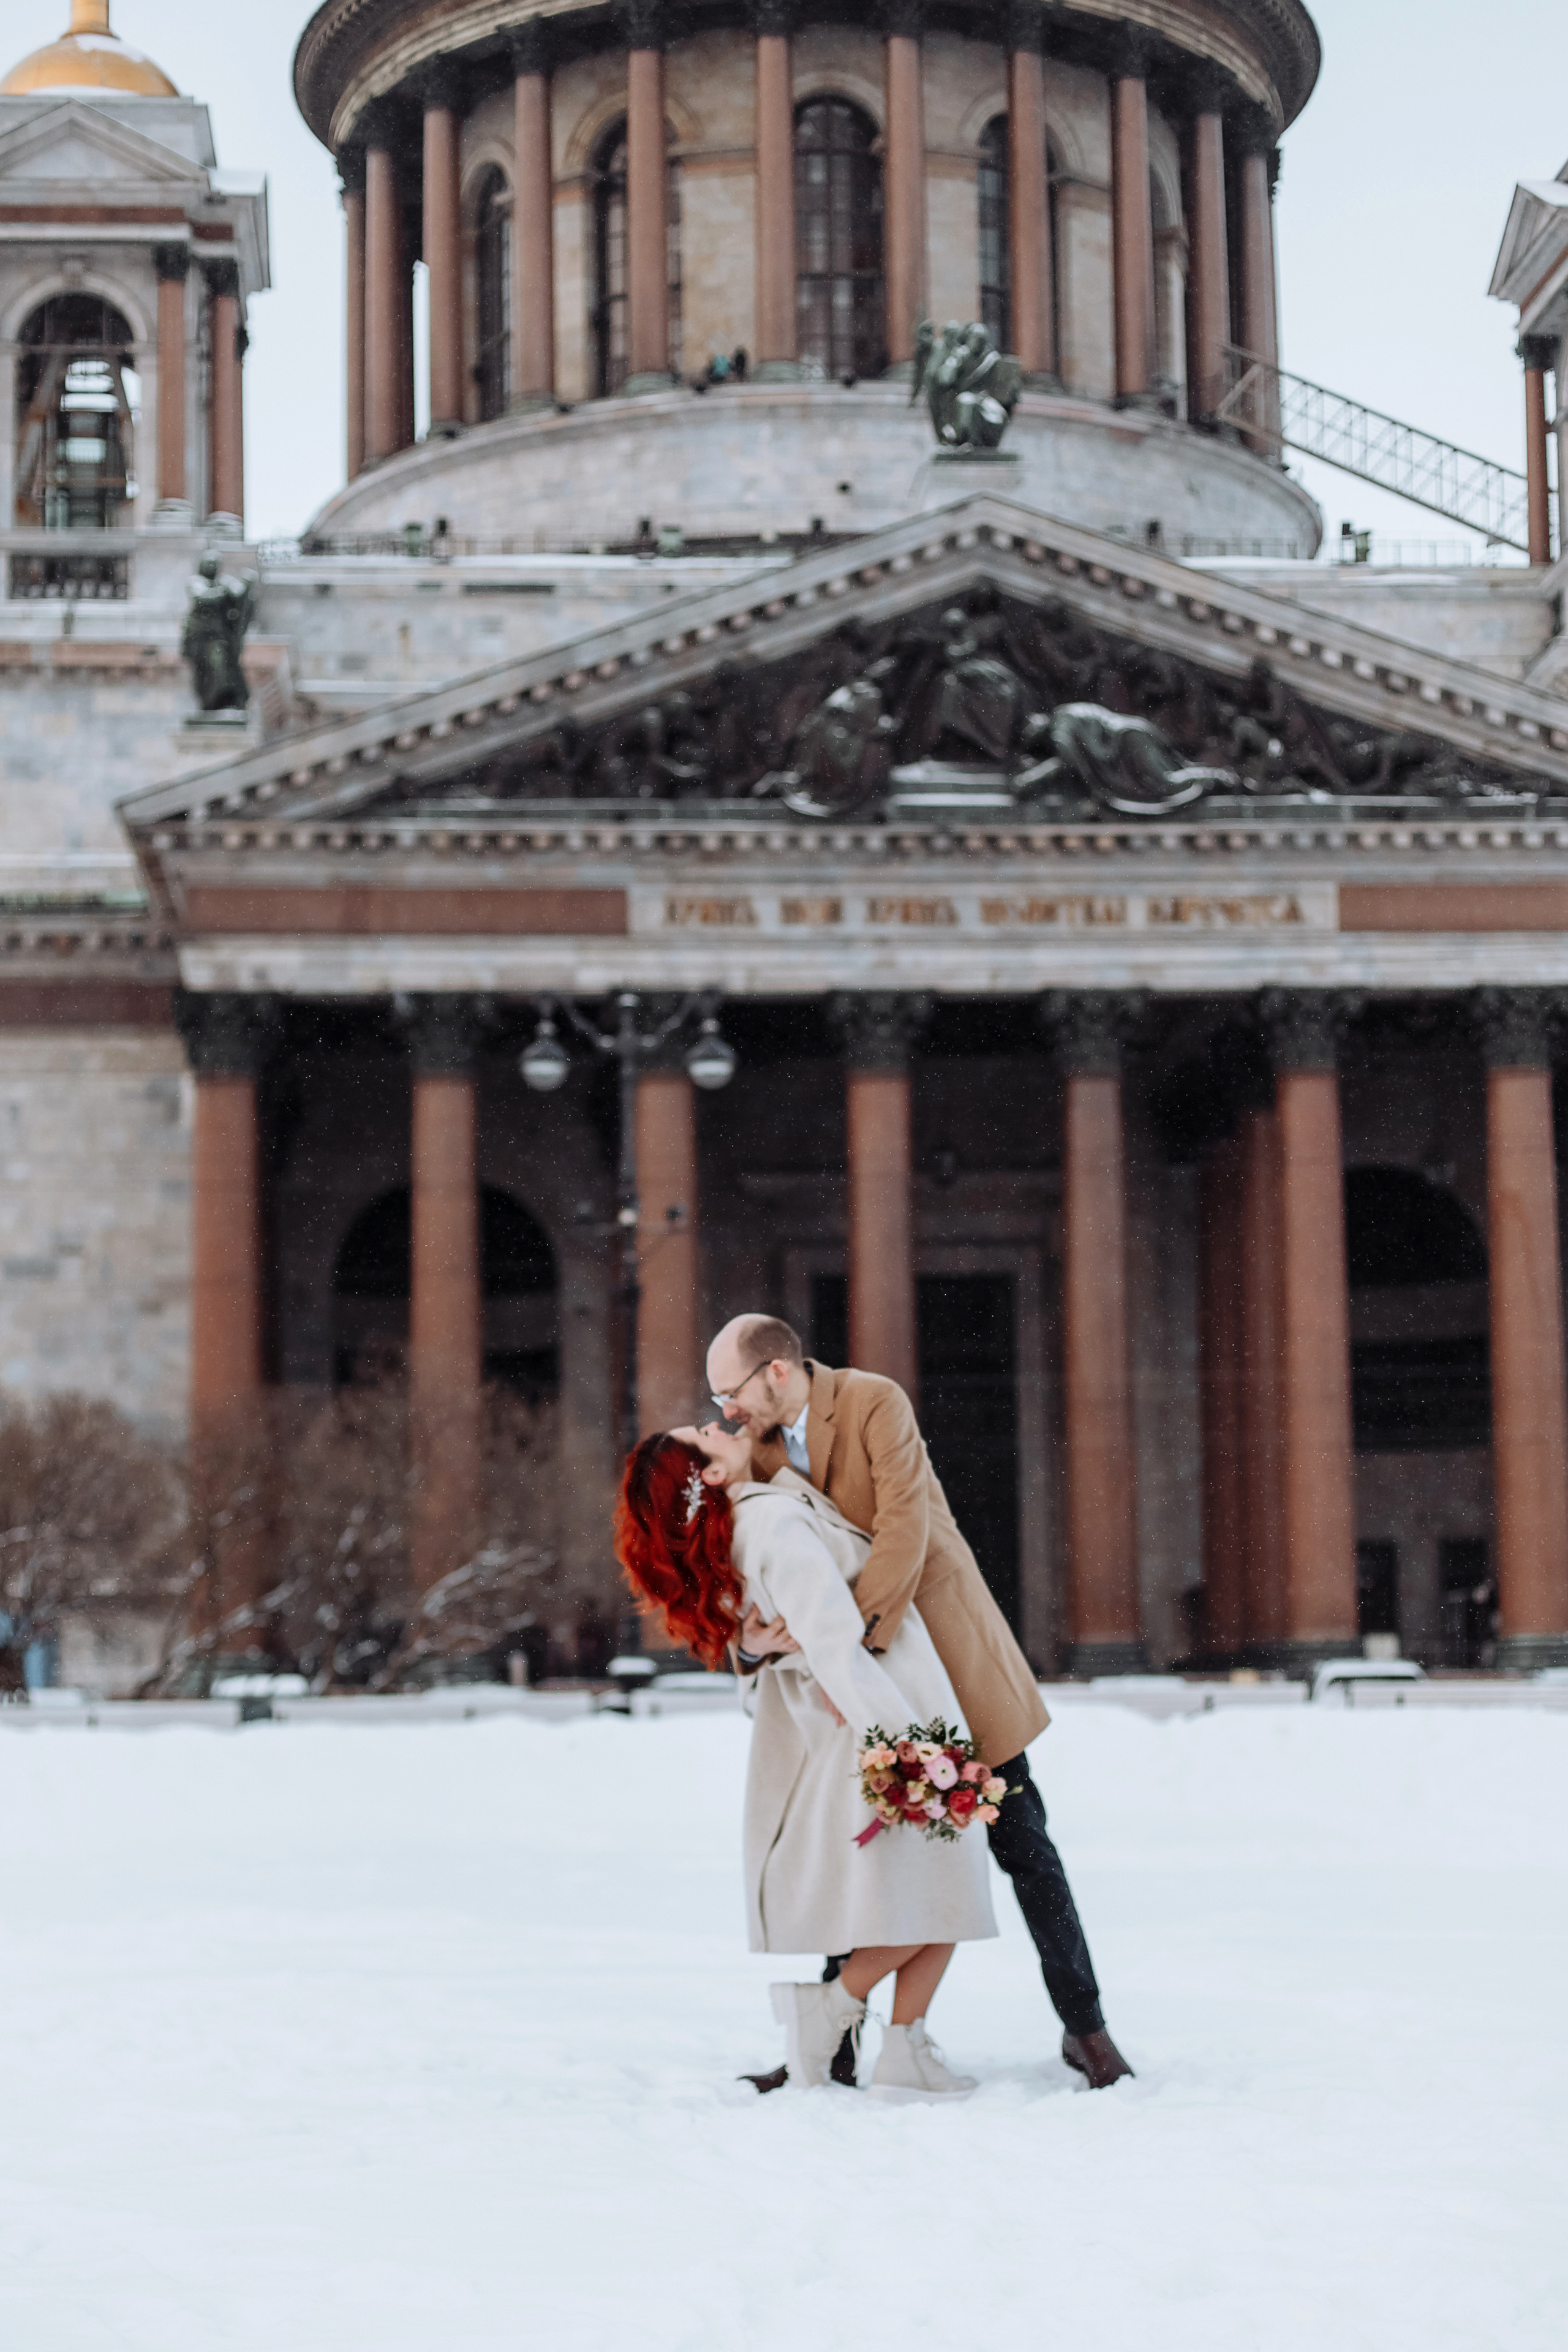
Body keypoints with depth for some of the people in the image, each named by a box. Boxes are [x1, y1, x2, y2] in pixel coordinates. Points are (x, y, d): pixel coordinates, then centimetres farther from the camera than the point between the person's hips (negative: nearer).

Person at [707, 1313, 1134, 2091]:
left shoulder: (875, 1403, -15)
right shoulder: (760, 1450, 3)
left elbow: (904, 1528, -25)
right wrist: (753, 1639, -21)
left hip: (939, 1642, -5)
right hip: (853, 1669, 5)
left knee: (1019, 1840, -2)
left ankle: (1084, 2026, 8)